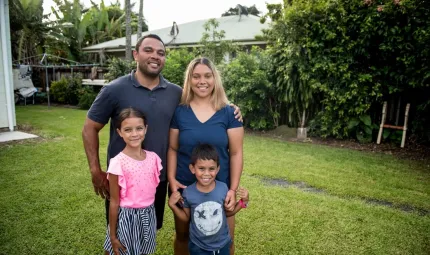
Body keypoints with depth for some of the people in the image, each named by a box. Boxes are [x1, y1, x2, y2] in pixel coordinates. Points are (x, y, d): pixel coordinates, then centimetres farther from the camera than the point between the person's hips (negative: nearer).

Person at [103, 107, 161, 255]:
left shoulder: (153, 158, -5)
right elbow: (114, 202, -11)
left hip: (148, 216, 4)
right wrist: (113, 236, -5)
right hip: (127, 218, -4)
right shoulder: (118, 163, -17)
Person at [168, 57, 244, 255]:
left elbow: (236, 153, -5)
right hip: (184, 187, 1)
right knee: (182, 235, 19)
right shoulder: (179, 112, -3)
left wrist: (233, 188, -9)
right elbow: (172, 149, 1)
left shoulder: (229, 113, -5)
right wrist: (171, 179, -9)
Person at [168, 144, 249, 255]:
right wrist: (173, 205, -16)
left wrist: (243, 201, -12)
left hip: (222, 244, 1)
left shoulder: (223, 188, -18)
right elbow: (186, 218, -2)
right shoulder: (188, 193, -19)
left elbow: (227, 212, 0)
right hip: (198, 246, -1)